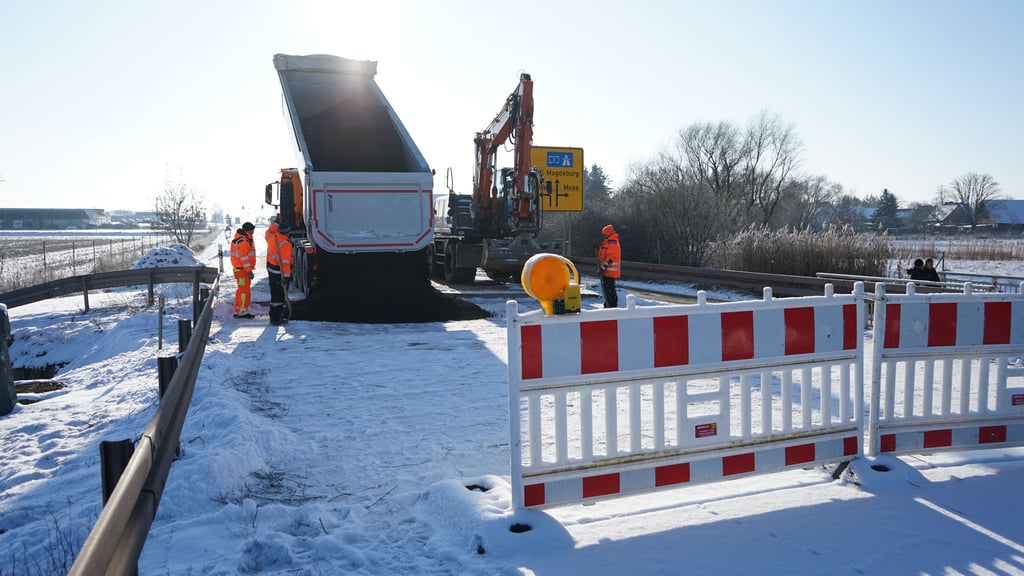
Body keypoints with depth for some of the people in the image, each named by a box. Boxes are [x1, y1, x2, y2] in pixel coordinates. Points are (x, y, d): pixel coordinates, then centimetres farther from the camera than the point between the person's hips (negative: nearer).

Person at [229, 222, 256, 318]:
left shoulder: (242, 238, 14)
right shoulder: (243, 241, -19)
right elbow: (244, 257, -23)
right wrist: (249, 271, -22)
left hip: (239, 268, 11)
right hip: (242, 269, -11)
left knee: (241, 289, 17)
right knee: (245, 290, -6)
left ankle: (238, 311, 24)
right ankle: (243, 312, -2)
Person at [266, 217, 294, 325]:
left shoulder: (272, 237, 2)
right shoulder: (285, 243, -21)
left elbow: (268, 232, 31)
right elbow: (285, 262, -24)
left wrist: (275, 223, 40)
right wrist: (286, 276, -24)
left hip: (271, 269, 9)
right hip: (280, 272, -9)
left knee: (274, 293, 16)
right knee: (280, 295, -3)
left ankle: (273, 316, 25)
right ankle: (276, 318, 0)